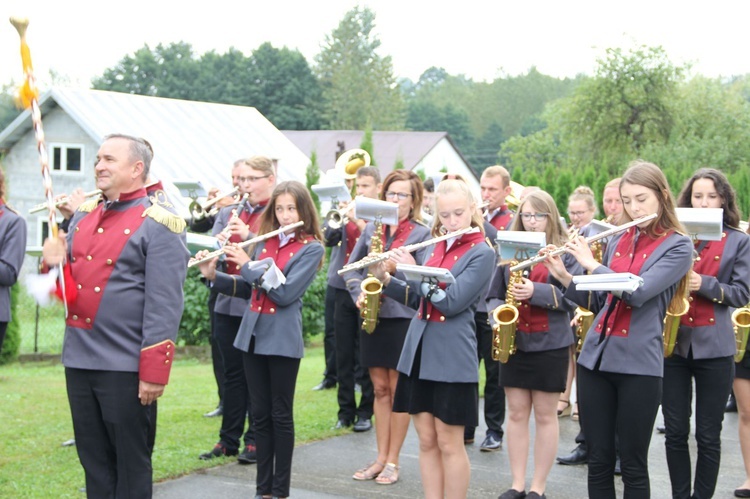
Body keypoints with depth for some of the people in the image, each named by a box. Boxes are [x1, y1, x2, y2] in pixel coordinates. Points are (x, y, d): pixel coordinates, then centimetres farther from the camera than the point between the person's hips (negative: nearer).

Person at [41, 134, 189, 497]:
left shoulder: (159, 225, -10)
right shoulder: (83, 216, 12)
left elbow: (164, 307, -14)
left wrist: (154, 371, -18)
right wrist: (57, 263, -3)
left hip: (126, 366, -7)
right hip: (78, 359, 7)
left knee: (131, 466, 6)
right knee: (93, 462, 15)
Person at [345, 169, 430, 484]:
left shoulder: (422, 234, -3)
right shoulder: (372, 228, 9)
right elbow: (352, 268, 10)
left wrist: (396, 268, -24)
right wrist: (359, 293, -7)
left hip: (403, 318, -4)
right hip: (373, 316, 4)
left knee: (398, 390, 2)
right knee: (380, 389, 10)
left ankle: (393, 461, 10)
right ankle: (381, 457, 18)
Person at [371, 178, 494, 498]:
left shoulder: (482, 253, -8)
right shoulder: (435, 246, 12)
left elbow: (452, 303, -18)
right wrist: (385, 279, 2)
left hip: (452, 358, -6)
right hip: (418, 352, 6)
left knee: (449, 444, 1)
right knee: (426, 441, 9)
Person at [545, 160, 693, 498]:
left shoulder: (678, 246, -3)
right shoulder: (618, 241, 13)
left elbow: (636, 293, -18)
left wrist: (590, 263, -10)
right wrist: (563, 276, 3)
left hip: (638, 365, -5)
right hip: (595, 357, 5)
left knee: (633, 465, 2)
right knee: (598, 460, 8)